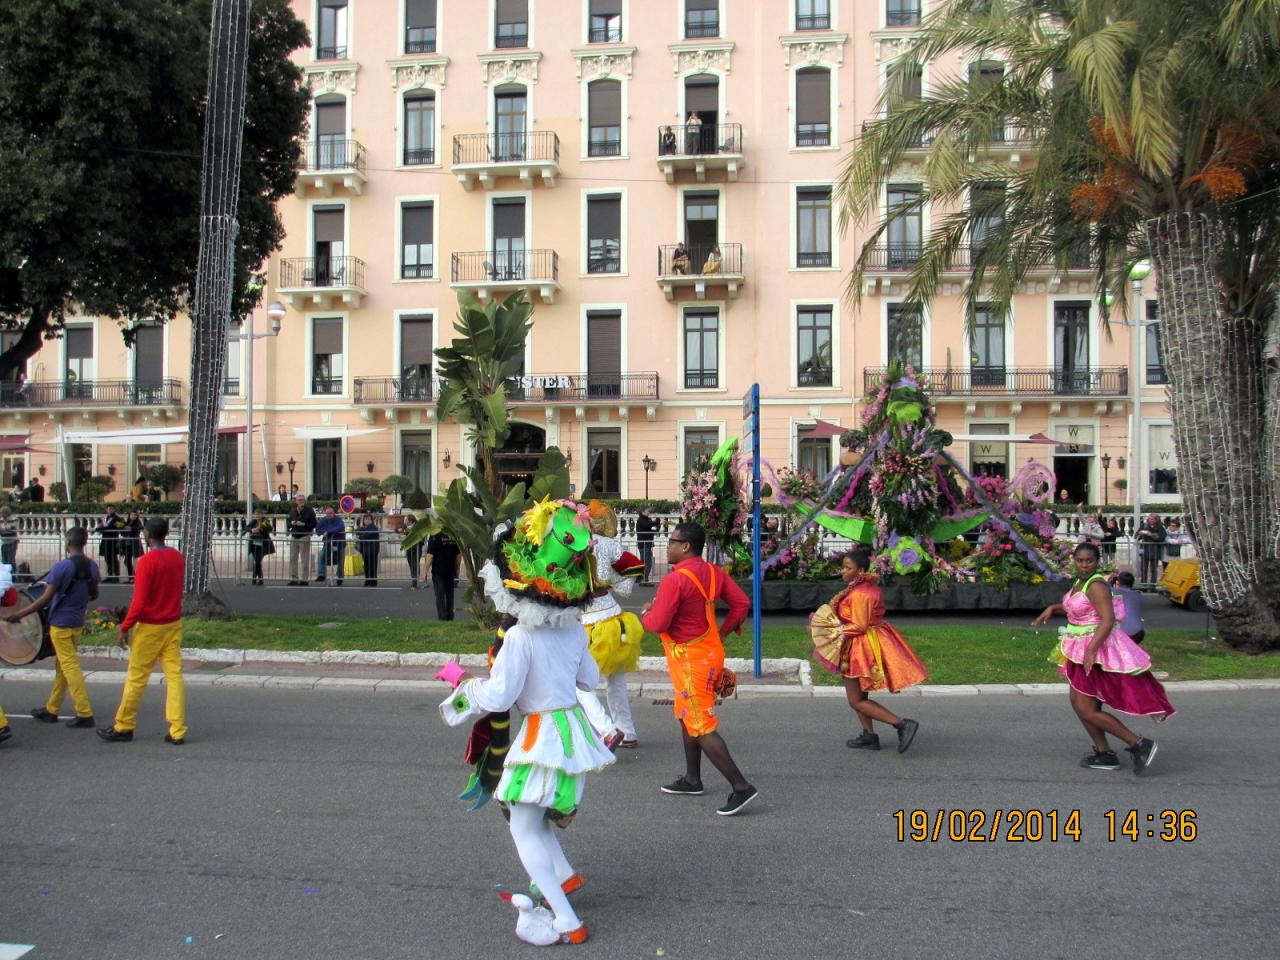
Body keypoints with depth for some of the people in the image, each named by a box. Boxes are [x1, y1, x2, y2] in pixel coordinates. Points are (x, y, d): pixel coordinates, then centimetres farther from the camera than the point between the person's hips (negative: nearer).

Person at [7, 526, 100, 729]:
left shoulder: (62, 567, -18)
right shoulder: (92, 567, 1)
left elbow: (45, 598, -18)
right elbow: (94, 596, 12)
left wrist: (20, 614, -11)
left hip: (61, 624, -6)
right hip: (78, 623, 7)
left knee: (69, 666, -4)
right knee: (62, 666, 16)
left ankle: (85, 714, -6)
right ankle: (51, 709, 26)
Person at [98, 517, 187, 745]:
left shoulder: (147, 561, -16)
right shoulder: (178, 558, 4)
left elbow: (139, 600, -18)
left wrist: (125, 626, -11)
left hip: (150, 627, -6)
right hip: (174, 624, 6)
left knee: (136, 678, 6)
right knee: (174, 675, 3)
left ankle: (124, 727, 18)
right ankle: (177, 731, 1)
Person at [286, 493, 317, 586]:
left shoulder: (309, 511, -5)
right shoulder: (292, 511, 11)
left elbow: (313, 524, -6)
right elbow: (288, 522, 18)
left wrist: (303, 524, -17)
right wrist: (291, 523, -4)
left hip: (305, 536, -5)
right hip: (294, 536, 5)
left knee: (304, 559, -3)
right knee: (292, 558, 6)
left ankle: (304, 579, 3)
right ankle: (293, 579, 12)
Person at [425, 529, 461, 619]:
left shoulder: (434, 536, -12)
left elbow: (430, 555, -15)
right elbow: (459, 554, 9)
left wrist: (425, 571, -9)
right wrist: (457, 570, 19)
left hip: (438, 571, -5)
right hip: (451, 570, 5)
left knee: (440, 596, -2)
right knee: (450, 594, 15)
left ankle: (442, 618, -6)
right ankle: (450, 618, 21)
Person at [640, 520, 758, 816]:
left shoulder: (675, 580, -22)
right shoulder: (714, 573, 4)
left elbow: (658, 624, -20)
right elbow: (741, 603, 5)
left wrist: (645, 613, 1)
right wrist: (723, 631, 12)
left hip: (690, 659, -9)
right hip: (710, 651, 9)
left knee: (702, 727, -5)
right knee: (687, 717, 22)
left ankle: (741, 787, -8)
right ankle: (692, 780, 32)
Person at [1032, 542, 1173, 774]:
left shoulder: (1096, 585, -19)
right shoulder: (1080, 582, 10)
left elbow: (1108, 619, -29)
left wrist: (1091, 650, -36)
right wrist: (1052, 608, 12)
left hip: (1096, 649, -10)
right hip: (1082, 650, 10)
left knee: (1087, 710, -8)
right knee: (1078, 703, 15)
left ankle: (1139, 744, -3)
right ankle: (1104, 754, 23)